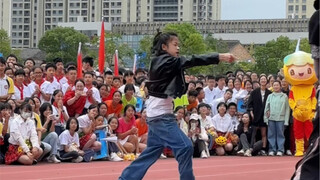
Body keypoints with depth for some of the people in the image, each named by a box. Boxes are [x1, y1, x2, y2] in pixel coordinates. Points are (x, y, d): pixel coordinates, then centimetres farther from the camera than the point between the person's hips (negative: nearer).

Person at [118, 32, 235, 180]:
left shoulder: (162, 62, 13)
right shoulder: (165, 61, -17)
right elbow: (191, 61, -26)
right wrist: (219, 57, -32)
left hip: (158, 115, 10)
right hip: (160, 116, -10)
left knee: (151, 153, 16)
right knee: (185, 147, -13)